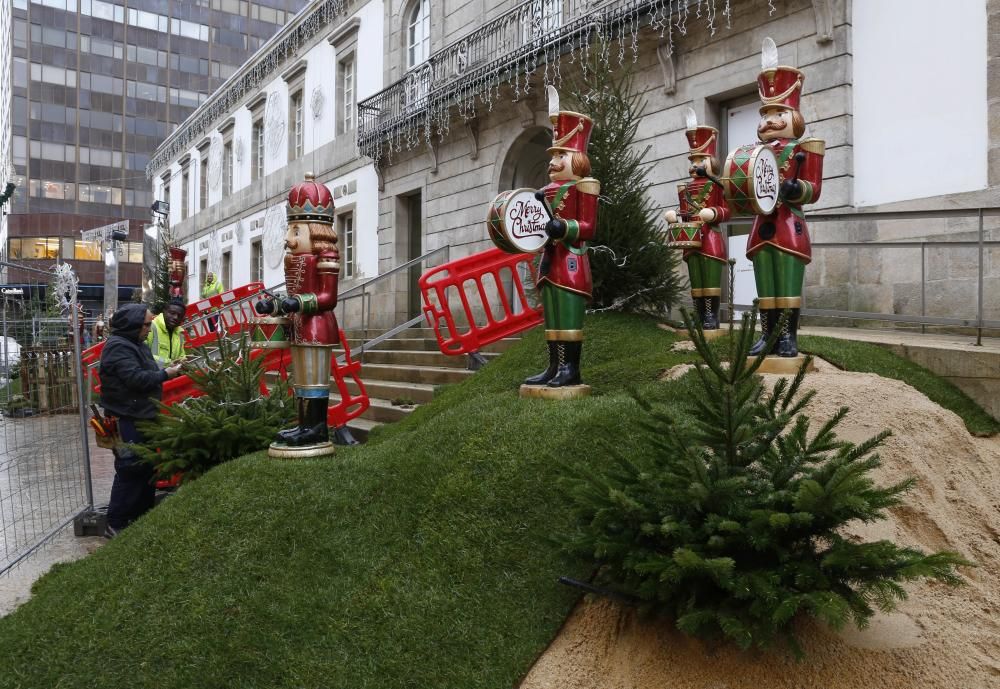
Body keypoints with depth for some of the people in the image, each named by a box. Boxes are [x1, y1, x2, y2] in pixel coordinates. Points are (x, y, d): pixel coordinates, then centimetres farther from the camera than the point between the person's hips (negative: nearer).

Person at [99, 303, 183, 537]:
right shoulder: (118, 347, -17)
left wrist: (167, 369, 8)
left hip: (142, 416, 11)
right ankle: (115, 525, 4)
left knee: (147, 469, 17)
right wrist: (165, 374, -16)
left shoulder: (136, 344, 16)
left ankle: (142, 516, 29)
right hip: (127, 420, -11)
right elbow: (136, 378, -25)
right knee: (130, 472, -6)